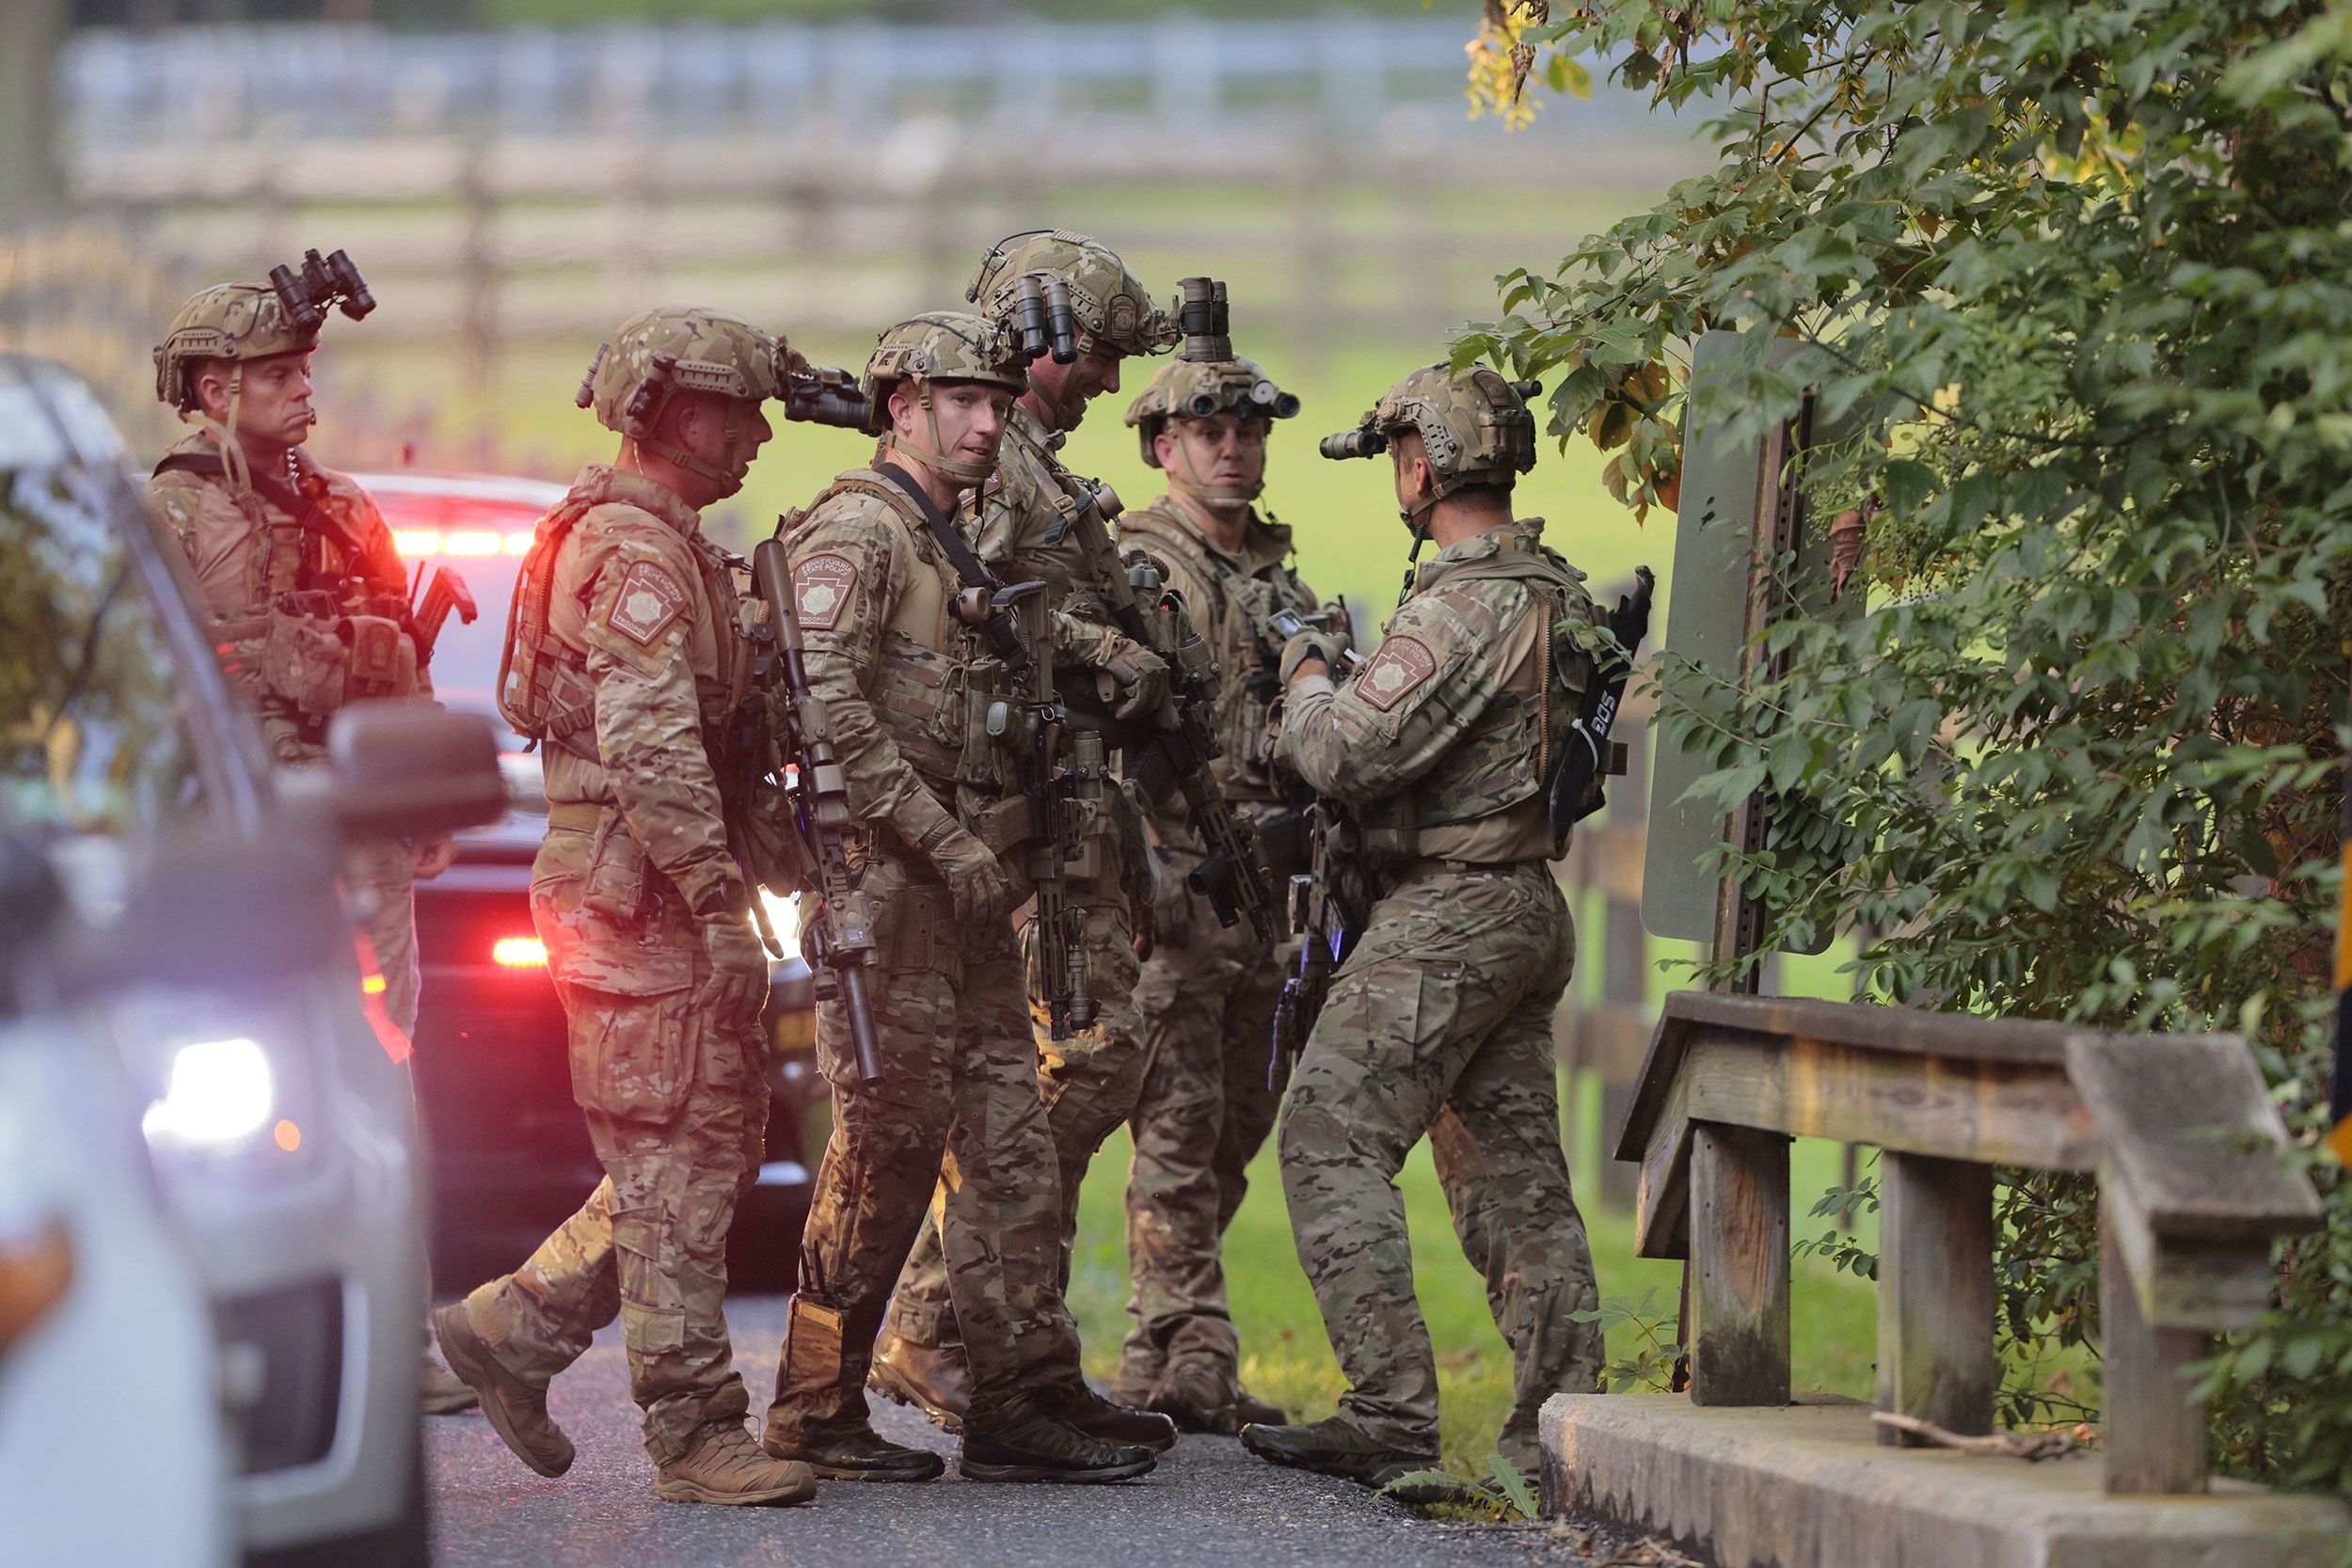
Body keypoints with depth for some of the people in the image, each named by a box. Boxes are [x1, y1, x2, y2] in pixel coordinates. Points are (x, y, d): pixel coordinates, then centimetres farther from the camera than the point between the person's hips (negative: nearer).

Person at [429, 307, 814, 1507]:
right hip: (637, 896, -10)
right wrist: (720, 902, -24)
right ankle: (697, 1436, -5)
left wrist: (718, 890, 24)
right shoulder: (633, 551, -14)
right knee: (675, 1162, -8)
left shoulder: (664, 543, 20)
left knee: (715, 1143, 12)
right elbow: (651, 749, -23)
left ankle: (516, 1328, 17)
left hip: (657, 899, 10)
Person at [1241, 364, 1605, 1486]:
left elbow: (1347, 754, -21)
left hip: (1444, 917, -10)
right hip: (1528, 908, 10)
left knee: (1333, 1142, -7)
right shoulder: (1557, 593, 13)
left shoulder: (1462, 605, -18)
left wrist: (1305, 678, -1)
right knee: (1514, 1169, 10)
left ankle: (1389, 1418, -13)